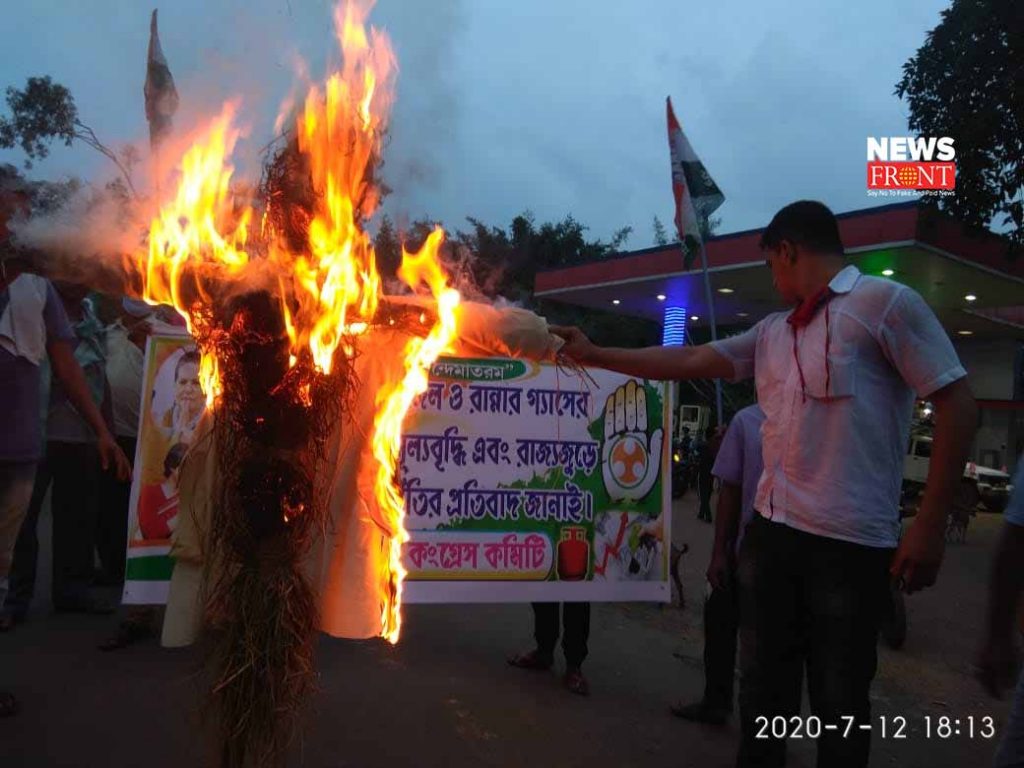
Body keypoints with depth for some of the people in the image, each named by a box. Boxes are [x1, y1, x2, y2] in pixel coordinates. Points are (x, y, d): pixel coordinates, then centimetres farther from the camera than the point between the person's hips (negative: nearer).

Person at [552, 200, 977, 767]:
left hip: (851, 542, -6)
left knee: (838, 700, 9)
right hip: (770, 531, 6)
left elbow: (957, 403, -8)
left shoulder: (884, 302, -5)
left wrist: (929, 523, -12)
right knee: (763, 684, 16)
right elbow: (688, 361, 14)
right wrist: (594, 355, 14)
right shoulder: (772, 333, 14)